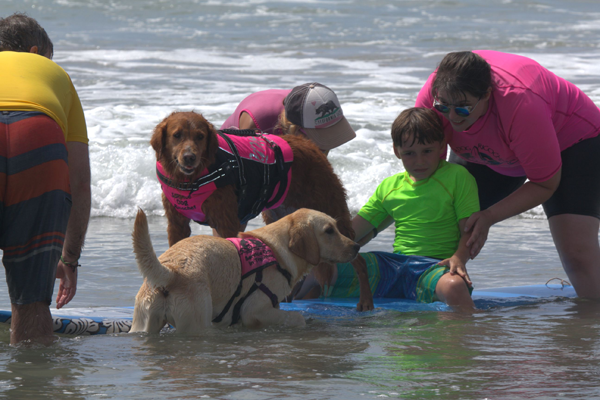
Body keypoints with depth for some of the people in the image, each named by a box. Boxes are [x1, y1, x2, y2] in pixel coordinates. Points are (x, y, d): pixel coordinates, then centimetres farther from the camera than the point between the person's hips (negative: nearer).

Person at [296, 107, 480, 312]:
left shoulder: (458, 178, 4)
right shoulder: (389, 186, 17)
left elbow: (469, 230, -2)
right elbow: (351, 233, 19)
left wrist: (459, 258, -23)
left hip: (435, 265, -5)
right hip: (393, 263, 5)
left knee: (453, 286, -44)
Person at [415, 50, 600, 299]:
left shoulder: (520, 103, -43)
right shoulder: (433, 96, -29)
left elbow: (545, 184, -28)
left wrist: (489, 217, -36)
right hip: (487, 155, 5)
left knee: (577, 251, -23)